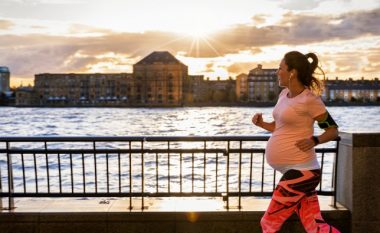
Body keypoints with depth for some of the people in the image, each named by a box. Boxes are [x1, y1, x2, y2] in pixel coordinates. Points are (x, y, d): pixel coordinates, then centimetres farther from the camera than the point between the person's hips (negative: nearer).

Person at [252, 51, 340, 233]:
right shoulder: (284, 94, 11)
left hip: (301, 171, -8)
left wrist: (314, 140, -23)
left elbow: (333, 130, -5)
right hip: (294, 170, 8)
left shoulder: (309, 99, -12)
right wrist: (261, 124, 5)